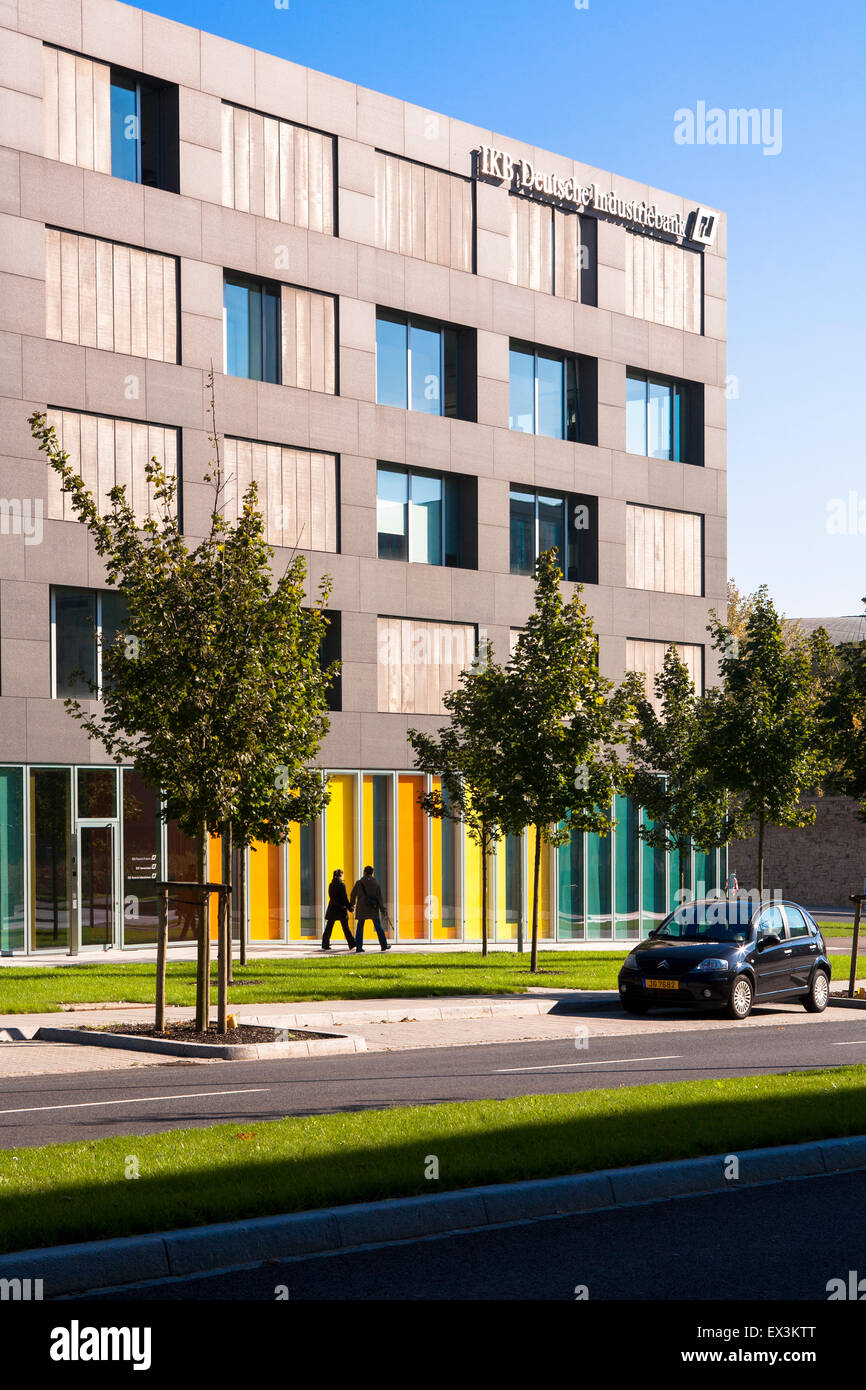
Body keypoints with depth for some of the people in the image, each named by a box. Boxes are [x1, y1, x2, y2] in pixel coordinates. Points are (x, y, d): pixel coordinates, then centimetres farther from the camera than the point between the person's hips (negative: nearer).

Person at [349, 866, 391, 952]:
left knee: (359, 927, 5)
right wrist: (383, 910, 1)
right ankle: (384, 945, 10)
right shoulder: (376, 883, -2)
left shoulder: (359, 883, -3)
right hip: (373, 909, 1)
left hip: (362, 909, -1)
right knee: (378, 927, 9)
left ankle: (358, 947, -3)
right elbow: (379, 898, -4)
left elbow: (353, 894, 6)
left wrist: (352, 905, 23)